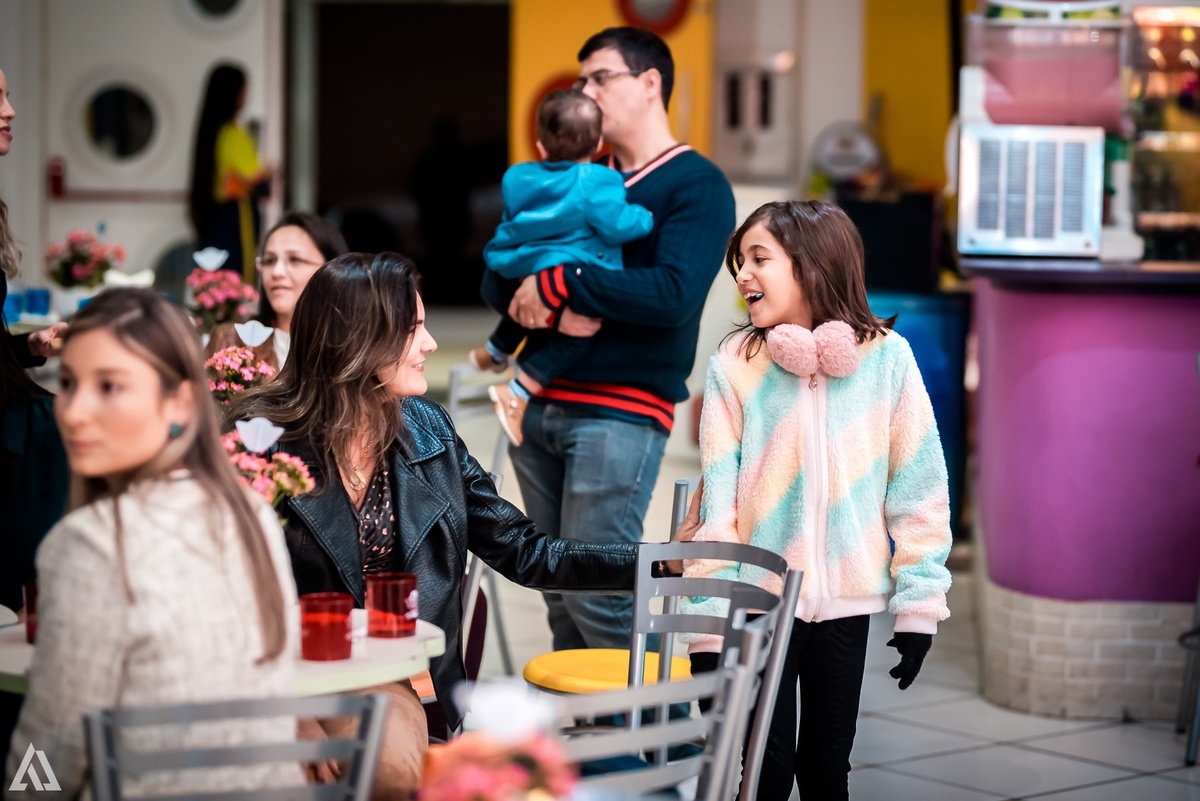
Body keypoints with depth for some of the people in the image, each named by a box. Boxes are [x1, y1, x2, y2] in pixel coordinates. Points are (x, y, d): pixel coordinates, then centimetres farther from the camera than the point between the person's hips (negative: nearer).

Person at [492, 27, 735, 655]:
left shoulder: (697, 185, -1)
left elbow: (674, 293, -17)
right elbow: (499, 273, 14)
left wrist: (559, 283, -15)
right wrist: (556, 309, -7)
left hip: (621, 412, -7)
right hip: (540, 406, 7)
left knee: (594, 593, -10)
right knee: (559, 597, 8)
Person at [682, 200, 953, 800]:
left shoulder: (886, 357, -4)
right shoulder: (734, 366, -6)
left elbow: (919, 488, 0)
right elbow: (716, 503, -6)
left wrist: (919, 603, -2)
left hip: (847, 602, 1)